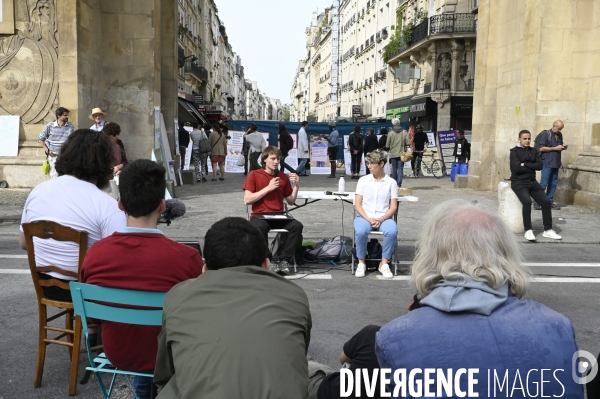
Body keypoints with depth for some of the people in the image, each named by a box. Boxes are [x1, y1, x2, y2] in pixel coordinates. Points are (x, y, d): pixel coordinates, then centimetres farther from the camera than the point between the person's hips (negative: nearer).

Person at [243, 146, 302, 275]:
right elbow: (247, 200, -7)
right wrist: (268, 188, -12)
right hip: (259, 215, -3)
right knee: (260, 227, -38)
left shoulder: (283, 177, 11)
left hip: (279, 216, 3)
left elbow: (291, 202, 16)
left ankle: (283, 260, -18)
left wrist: (296, 186, -2)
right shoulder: (254, 175, 1)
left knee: (297, 225, -25)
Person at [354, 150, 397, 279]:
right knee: (361, 231, -33)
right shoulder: (363, 180, 7)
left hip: (384, 218, 0)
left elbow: (393, 207, 2)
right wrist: (369, 219, -13)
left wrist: (381, 219, -15)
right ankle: (361, 263, -12)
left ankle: (384, 264, -14)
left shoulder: (391, 182, 6)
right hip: (364, 216, 0)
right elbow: (357, 205, 3)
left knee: (392, 231, -33)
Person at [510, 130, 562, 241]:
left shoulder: (533, 151, 12)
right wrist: (532, 167, -6)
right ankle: (528, 231, -21)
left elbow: (539, 165, -3)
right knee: (527, 201, -30)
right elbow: (517, 168, -17)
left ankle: (548, 230, 2)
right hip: (519, 183, -6)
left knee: (546, 201, -9)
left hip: (532, 182, 6)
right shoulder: (514, 151, -3)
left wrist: (525, 165, -10)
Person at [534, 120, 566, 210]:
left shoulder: (560, 135, 14)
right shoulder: (546, 134, -7)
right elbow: (541, 148, -13)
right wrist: (555, 148, -14)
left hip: (556, 163, 7)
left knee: (553, 183, 8)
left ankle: (550, 202, 15)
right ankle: (537, 202, -2)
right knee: (543, 183, -8)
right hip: (547, 163, -7)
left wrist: (563, 147, 5)